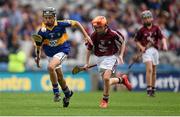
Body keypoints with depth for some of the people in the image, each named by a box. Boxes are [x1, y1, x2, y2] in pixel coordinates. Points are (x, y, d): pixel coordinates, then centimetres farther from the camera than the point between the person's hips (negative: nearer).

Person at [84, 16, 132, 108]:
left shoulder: (113, 34, -16)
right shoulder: (94, 36, -7)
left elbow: (123, 42, 1)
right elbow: (89, 49, 7)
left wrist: (121, 55, -4)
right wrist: (87, 63, 6)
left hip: (111, 57, -4)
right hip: (100, 58, 5)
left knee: (106, 78, -21)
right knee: (106, 80, 3)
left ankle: (105, 100, -3)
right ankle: (122, 79, 32)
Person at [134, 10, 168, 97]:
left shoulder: (156, 28, 5)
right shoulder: (141, 30, 0)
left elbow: (162, 37, -2)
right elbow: (136, 40, 7)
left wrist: (164, 44, -20)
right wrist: (141, 47, -10)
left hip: (155, 50, 3)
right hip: (146, 51, -3)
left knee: (154, 71, 11)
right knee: (149, 69, -19)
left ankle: (153, 89, 23)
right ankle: (149, 89, -19)